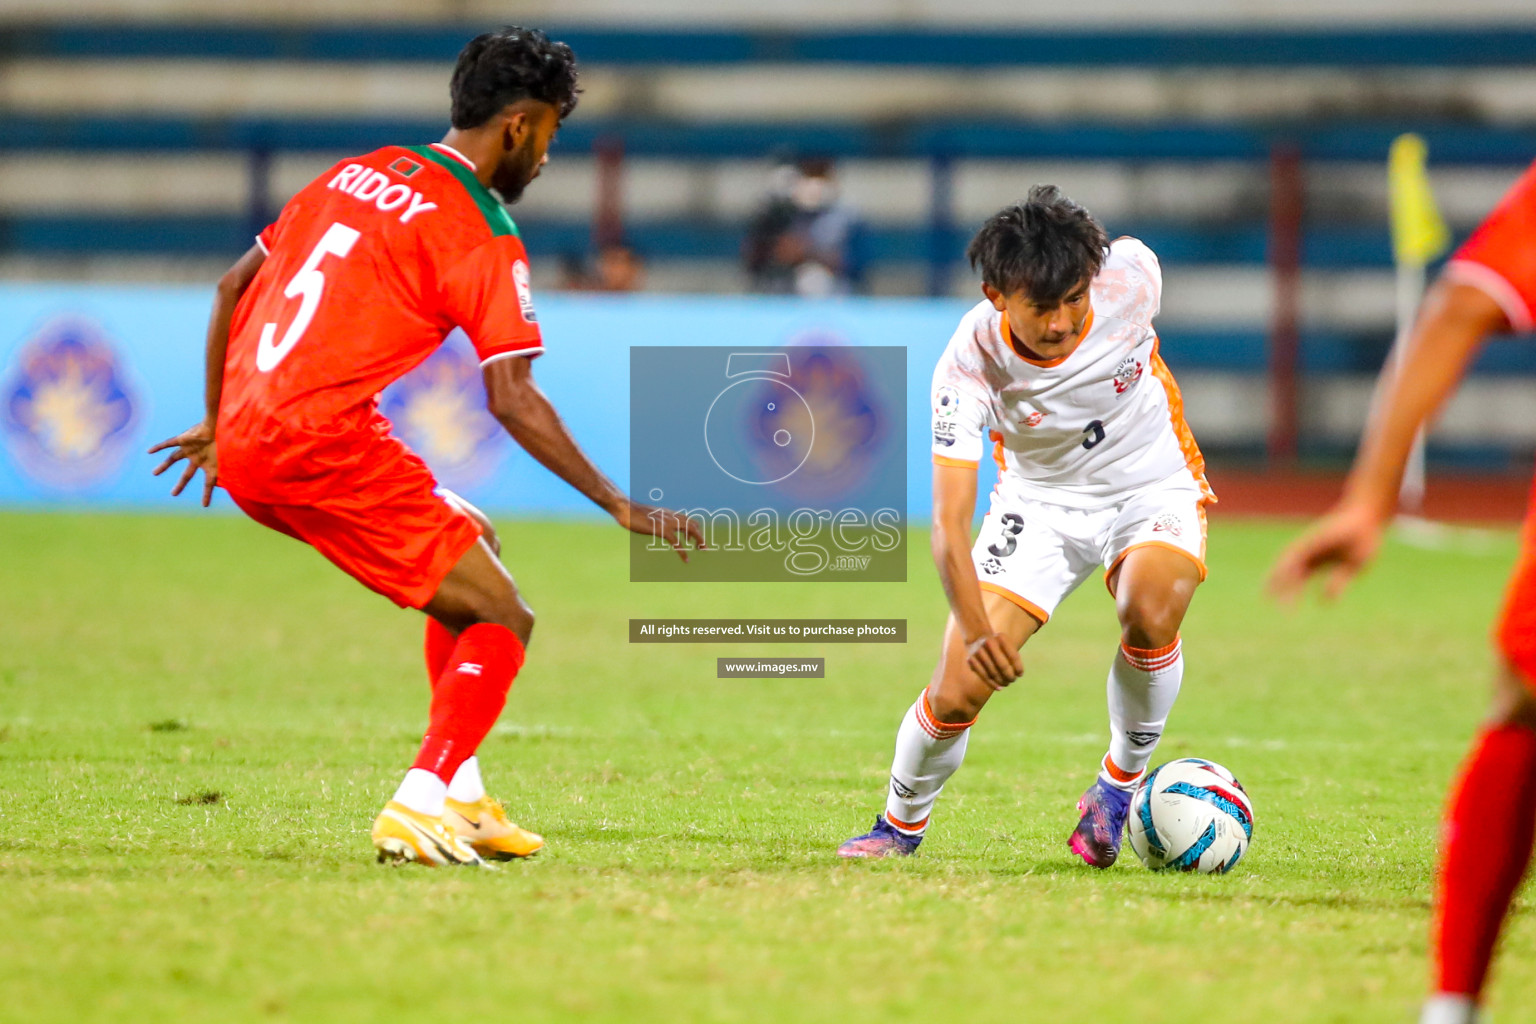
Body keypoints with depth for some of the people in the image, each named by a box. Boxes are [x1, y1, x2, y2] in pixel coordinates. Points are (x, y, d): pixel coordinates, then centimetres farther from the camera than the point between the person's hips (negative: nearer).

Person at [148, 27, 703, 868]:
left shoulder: (358, 175, 19)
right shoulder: (483, 236, -5)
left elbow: (232, 288, 24)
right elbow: (512, 401, -12)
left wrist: (218, 425, 34)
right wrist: (620, 507, -8)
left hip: (243, 447, 9)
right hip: (325, 444, -9)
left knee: (467, 542, 25)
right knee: (502, 620, 0)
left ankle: (461, 797, 19)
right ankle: (420, 808, -14)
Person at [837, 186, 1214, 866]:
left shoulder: (1131, 277, -27)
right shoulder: (970, 364, -31)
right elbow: (948, 522, -34)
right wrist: (974, 629, -49)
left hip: (1152, 481, 0)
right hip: (1041, 497, 0)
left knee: (1150, 613, -32)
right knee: (959, 691, -11)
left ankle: (1122, 779, -5)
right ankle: (900, 824, 19)